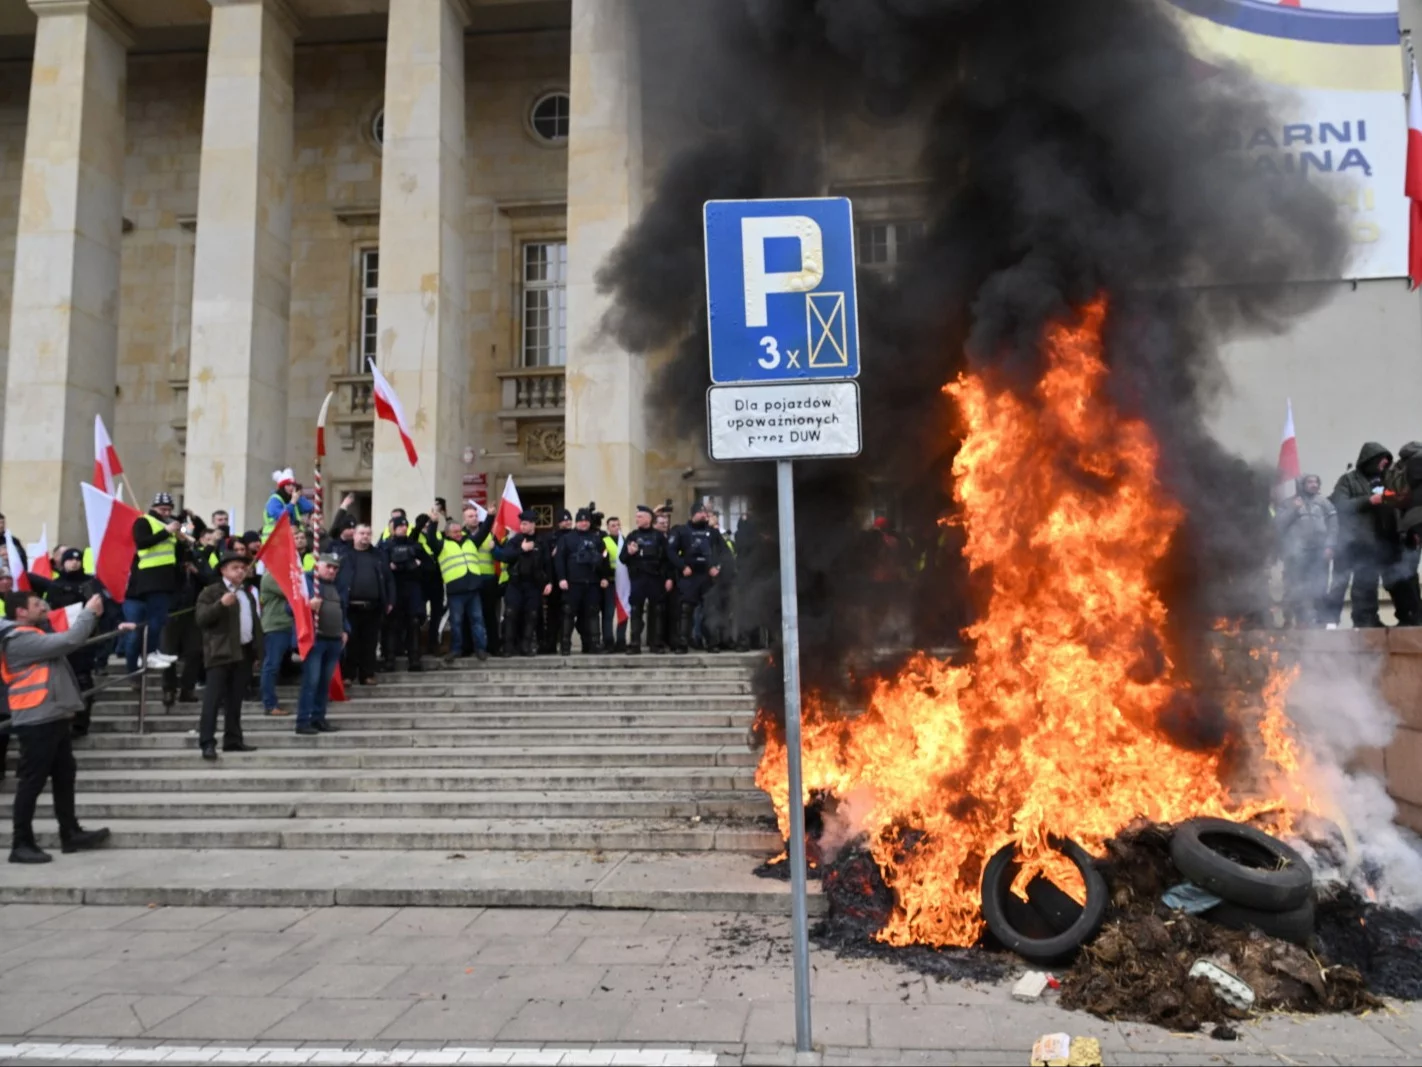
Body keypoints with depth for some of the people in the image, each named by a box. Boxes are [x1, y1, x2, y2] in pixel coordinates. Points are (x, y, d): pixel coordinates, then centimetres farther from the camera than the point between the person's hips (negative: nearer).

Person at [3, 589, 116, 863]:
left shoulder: (33, 635, 19)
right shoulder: (20, 639, -17)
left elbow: (65, 643, 15)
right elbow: (68, 641, -23)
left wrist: (89, 616, 6)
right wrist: (89, 612, -13)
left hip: (53, 718, 10)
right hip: (37, 721, -10)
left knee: (64, 775, 13)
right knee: (32, 781, -4)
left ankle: (70, 834, 20)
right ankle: (21, 844, 4)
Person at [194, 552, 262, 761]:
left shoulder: (248, 593, 20)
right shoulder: (211, 592, -1)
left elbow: (255, 622, 24)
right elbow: (201, 619, -13)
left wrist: (258, 650, 17)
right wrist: (221, 604, -26)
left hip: (244, 653, 7)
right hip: (220, 653, -6)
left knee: (235, 699, 9)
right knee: (213, 698, -10)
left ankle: (233, 740, 14)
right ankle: (207, 742, -12)